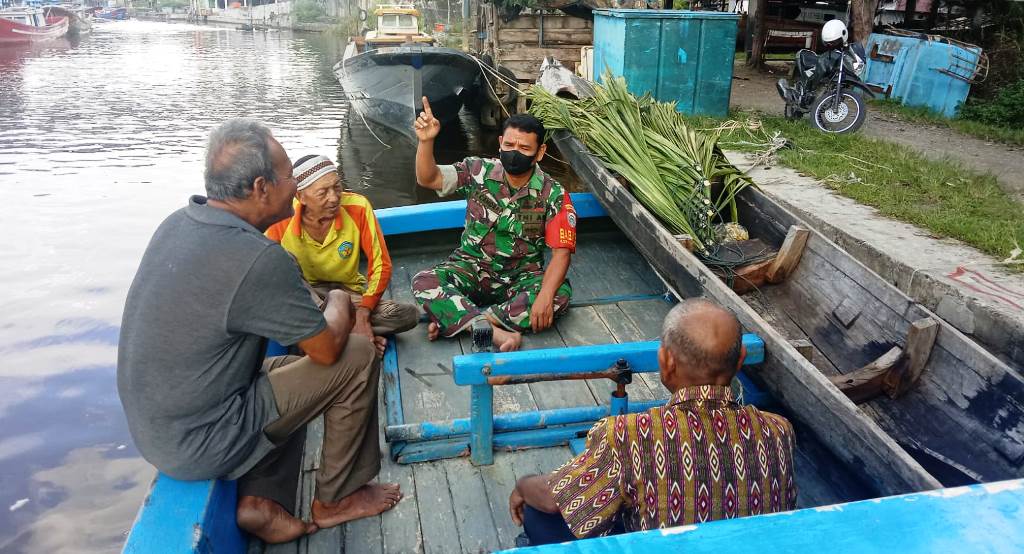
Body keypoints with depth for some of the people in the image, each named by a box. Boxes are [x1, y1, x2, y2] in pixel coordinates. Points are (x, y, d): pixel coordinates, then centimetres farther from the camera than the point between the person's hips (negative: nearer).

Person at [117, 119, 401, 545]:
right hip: (199, 443, -8)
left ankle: (262, 500, 17)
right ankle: (336, 498, 15)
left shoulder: (178, 223, -1)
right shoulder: (258, 259, -28)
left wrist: (340, 324, 9)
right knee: (358, 358, -3)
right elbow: (327, 349, -15)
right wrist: (340, 301, 5)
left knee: (292, 370, 27)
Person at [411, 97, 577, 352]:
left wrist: (545, 297, -35)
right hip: (471, 268, 1)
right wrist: (426, 141, -34)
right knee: (423, 283, -27)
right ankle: (496, 333, -38)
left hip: (521, 276, 0)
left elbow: (561, 251, -18)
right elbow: (428, 179, -14)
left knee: (560, 295, -32)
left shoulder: (553, 195, -12)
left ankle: (453, 319, -30)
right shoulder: (478, 172, -7)